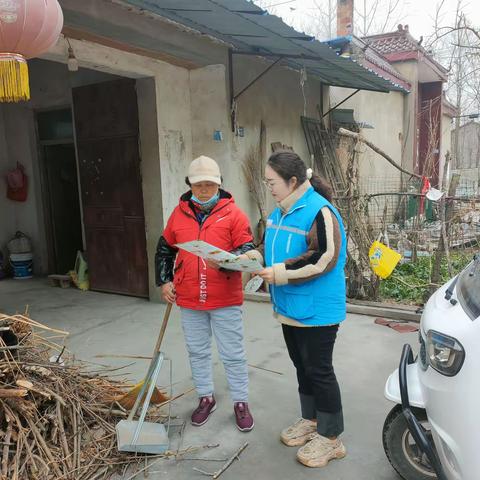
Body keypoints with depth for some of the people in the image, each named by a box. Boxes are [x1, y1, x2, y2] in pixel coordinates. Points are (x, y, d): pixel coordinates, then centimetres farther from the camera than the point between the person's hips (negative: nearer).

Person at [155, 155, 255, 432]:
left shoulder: (233, 214, -7)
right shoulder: (179, 214, 5)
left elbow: (248, 250, -10)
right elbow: (165, 249, 16)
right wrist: (164, 281, 10)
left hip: (226, 300, -4)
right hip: (189, 301, 4)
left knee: (233, 355, 8)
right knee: (197, 352, 17)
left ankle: (241, 403, 26)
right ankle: (206, 398, 36)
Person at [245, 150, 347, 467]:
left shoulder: (319, 211, -20)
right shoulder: (281, 211, 9)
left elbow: (324, 259, -27)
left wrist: (281, 273, -25)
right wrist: (254, 256, 0)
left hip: (317, 309, -9)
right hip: (290, 307, 9)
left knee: (319, 370, 3)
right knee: (302, 366, 20)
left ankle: (331, 437, 20)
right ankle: (311, 420, 38)